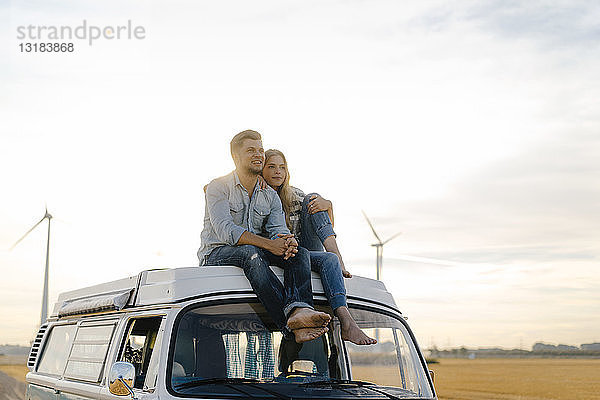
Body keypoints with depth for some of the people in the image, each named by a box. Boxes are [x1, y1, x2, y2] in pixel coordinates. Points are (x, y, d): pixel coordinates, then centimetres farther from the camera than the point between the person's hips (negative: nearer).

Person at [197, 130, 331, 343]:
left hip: (255, 254, 5)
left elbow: (279, 230, -1)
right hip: (217, 254, -5)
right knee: (250, 252, -39)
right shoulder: (218, 187, -3)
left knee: (300, 253, -21)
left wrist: (288, 243, -28)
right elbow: (226, 231, -18)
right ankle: (291, 325, -52)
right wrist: (268, 245, -29)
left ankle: (299, 310, -52)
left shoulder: (270, 196, 15)